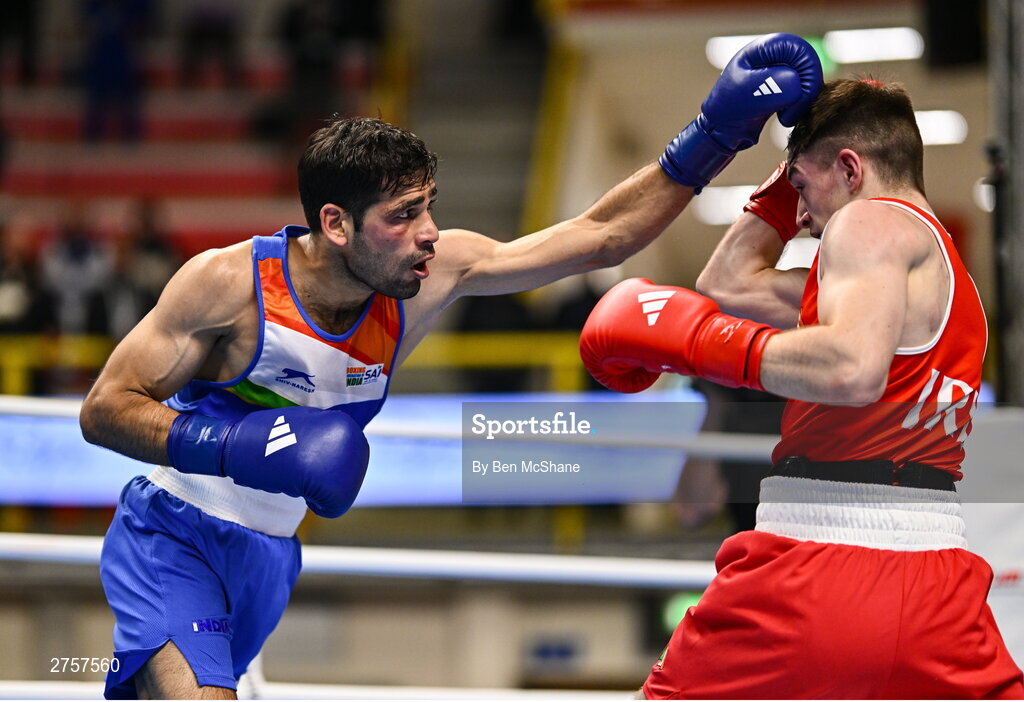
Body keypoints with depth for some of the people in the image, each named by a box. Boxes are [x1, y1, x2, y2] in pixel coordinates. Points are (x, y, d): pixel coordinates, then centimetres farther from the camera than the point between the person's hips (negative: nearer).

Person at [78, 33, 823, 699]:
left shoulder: (434, 272, -11)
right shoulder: (228, 283, -23)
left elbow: (600, 236, -8)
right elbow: (104, 410, -18)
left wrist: (717, 133, -16)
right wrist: (236, 446, -33)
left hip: (268, 557, 5)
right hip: (169, 538, -5)